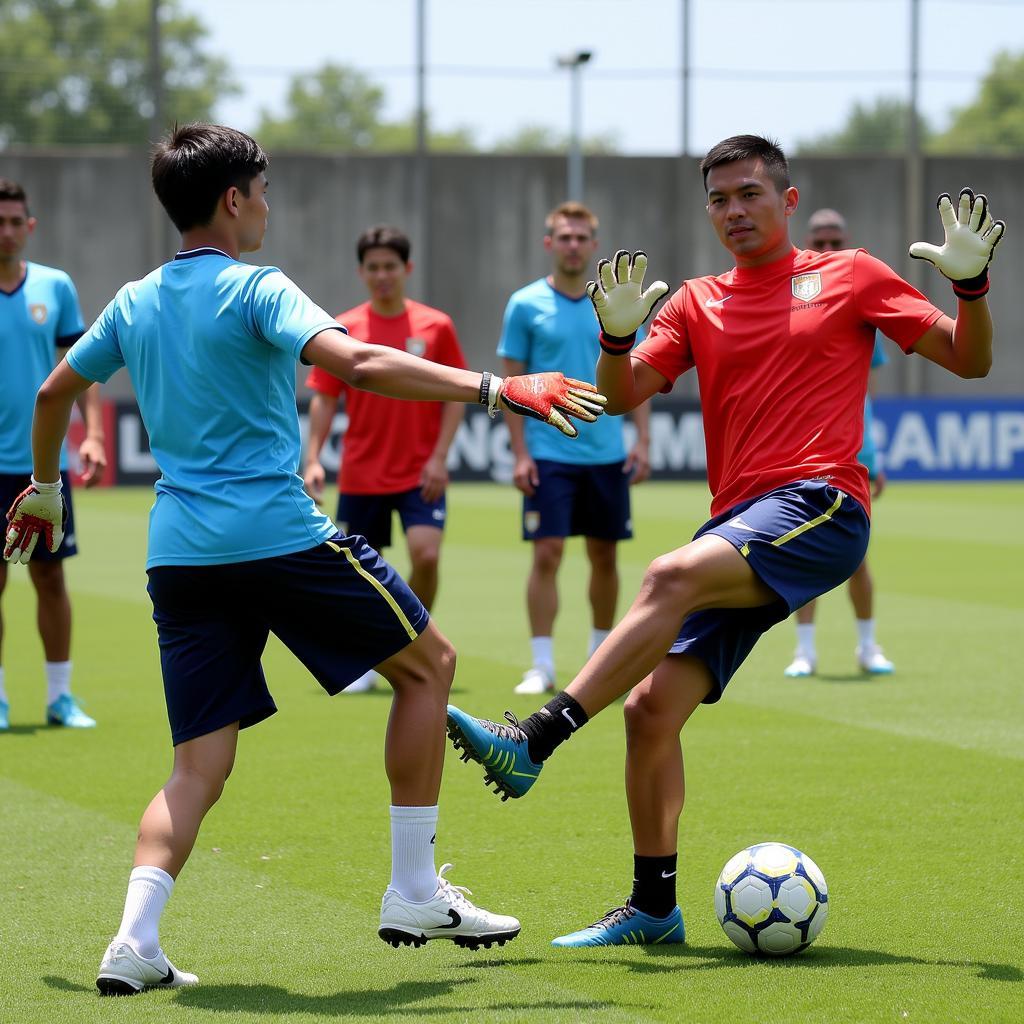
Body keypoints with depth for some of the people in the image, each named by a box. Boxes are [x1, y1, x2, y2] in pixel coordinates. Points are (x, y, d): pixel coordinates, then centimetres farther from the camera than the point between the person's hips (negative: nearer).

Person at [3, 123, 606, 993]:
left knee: (201, 763, 7)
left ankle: (136, 940, -14)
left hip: (179, 553, 6)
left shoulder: (134, 303, 14)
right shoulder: (256, 290, -6)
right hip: (277, 533, -6)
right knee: (429, 662, 12)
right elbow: (355, 363, -22)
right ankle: (415, 894, 10)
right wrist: (494, 389, -25)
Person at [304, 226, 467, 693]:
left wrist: (439, 457, -8)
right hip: (360, 474, 1)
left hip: (421, 473, -1)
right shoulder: (343, 330, 1)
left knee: (426, 555, -17)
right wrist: (313, 459, -8)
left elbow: (455, 396, 2)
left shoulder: (435, 326, 0)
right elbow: (323, 399, 3)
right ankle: (364, 666, 20)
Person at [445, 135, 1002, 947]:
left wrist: (970, 284, -9)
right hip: (739, 527, 5)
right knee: (652, 709, -6)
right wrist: (617, 334, -13)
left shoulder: (849, 276, 10)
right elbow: (623, 397, 7)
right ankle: (653, 907, 5)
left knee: (673, 577, -31)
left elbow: (969, 361, 10)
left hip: (819, 508, -5)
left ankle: (534, 740, -36)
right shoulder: (698, 304, 19)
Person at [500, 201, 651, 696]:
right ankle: (542, 665, -5)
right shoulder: (526, 305, -1)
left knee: (604, 555, 9)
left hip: (608, 455, 3)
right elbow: (512, 382, -1)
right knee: (547, 554, -9)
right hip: (549, 455, -3)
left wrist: (642, 440, -1)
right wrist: (519, 453, -8)